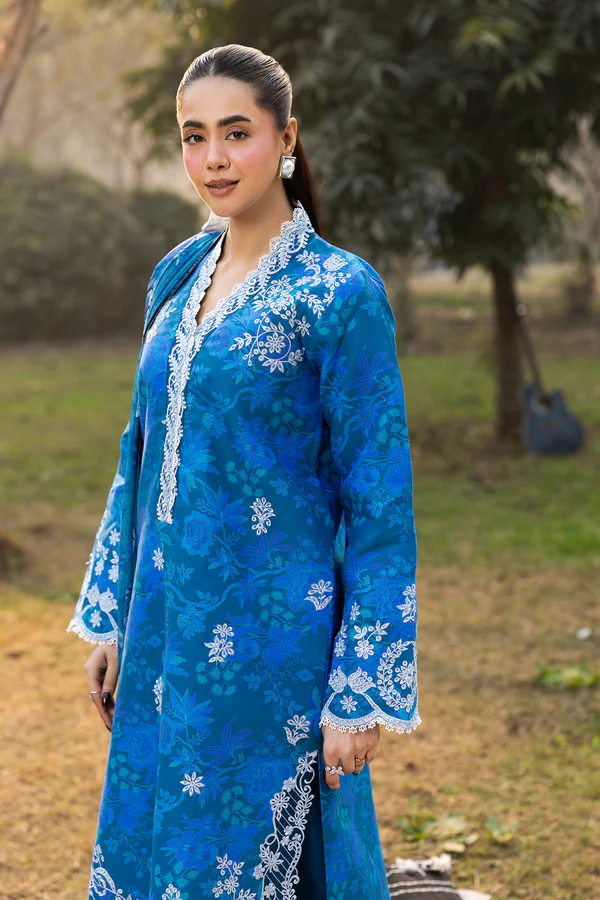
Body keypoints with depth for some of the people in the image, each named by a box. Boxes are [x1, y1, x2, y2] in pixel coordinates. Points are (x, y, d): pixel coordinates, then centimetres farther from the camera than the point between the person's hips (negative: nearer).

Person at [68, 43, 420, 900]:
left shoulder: (339, 293, -12)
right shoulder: (178, 275, 8)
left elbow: (381, 506, -11)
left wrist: (363, 693, -13)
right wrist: (112, 620, 15)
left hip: (272, 639, -6)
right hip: (167, 635, 7)